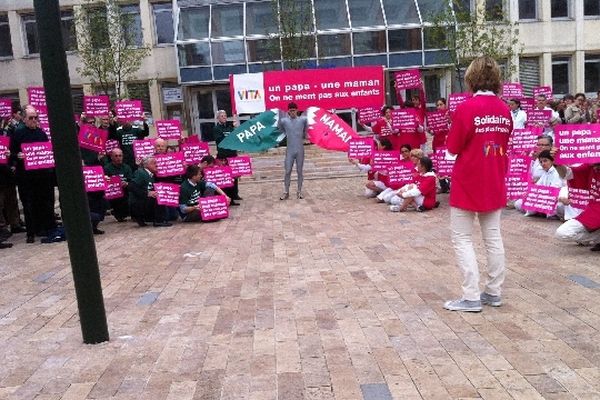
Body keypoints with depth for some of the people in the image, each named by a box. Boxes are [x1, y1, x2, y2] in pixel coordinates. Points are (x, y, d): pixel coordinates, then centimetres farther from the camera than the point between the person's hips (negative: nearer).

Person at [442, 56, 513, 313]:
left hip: (468, 183, -6)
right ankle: (494, 292, 22)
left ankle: (471, 297, 4)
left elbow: (453, 148, -10)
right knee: (493, 237, 13)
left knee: (462, 239, 3)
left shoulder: (466, 108, -16)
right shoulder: (504, 109, 2)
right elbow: (505, 143, 12)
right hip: (494, 183, 6)